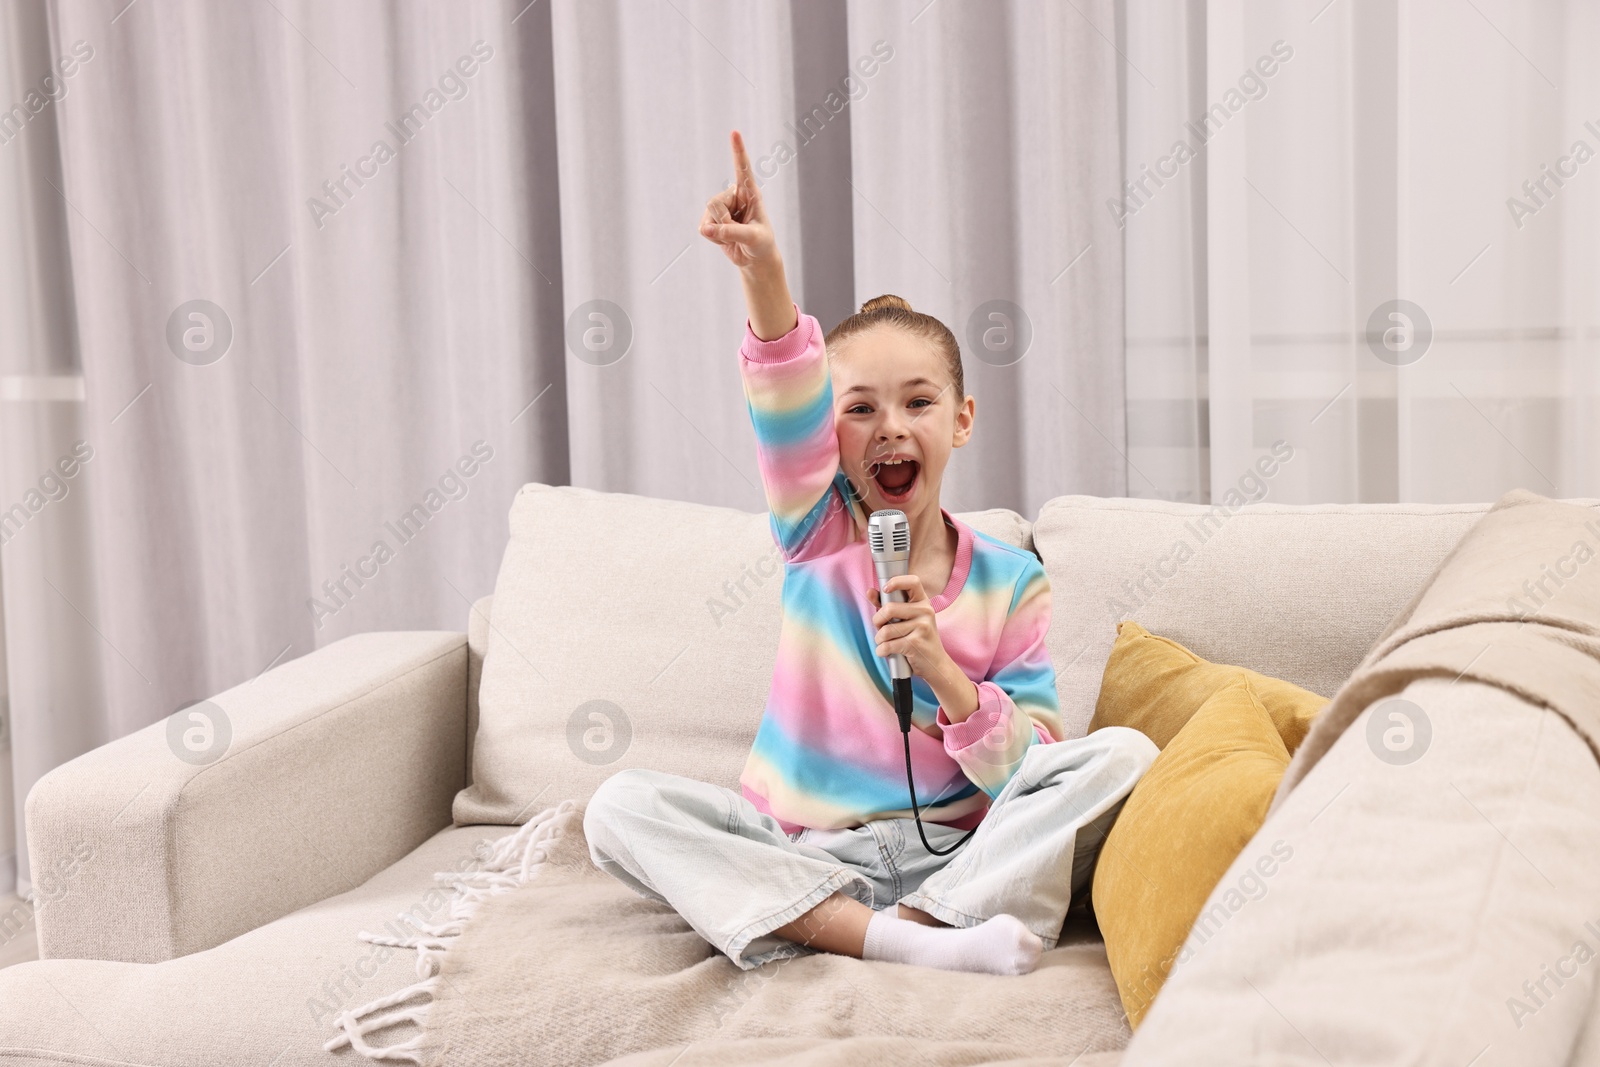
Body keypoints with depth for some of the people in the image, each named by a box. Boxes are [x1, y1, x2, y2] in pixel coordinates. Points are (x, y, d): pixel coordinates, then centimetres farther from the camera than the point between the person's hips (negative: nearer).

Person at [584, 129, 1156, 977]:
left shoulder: (1009, 581, 1)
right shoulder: (818, 533, 3)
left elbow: (1028, 766, -3)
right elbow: (787, 413, -18)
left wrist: (942, 670, -19)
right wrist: (762, 275, -35)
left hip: (953, 852, -1)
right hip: (803, 850, 1)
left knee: (1122, 756, -22)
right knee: (620, 806, -24)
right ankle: (898, 939, -33)